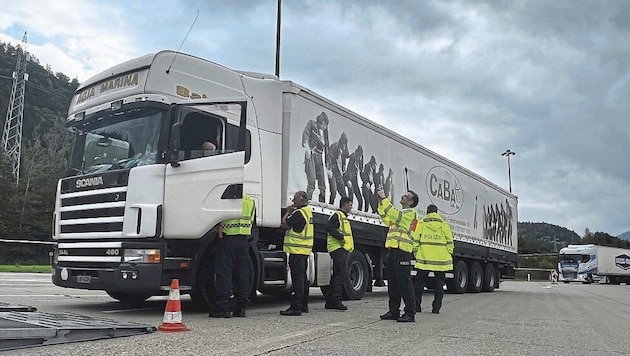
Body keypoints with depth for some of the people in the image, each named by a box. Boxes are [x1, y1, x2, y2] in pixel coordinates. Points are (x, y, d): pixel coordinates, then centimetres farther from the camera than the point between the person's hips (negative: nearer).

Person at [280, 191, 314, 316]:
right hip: (304, 250, 10)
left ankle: (296, 307, -10)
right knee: (303, 278, 15)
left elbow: (284, 224, -14)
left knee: (297, 279, -10)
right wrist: (291, 212, 12)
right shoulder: (308, 211, 16)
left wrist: (288, 212, -1)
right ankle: (304, 305, 23)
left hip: (297, 250, -10)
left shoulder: (299, 213, -16)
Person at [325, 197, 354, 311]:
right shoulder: (337, 215, -7)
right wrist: (341, 237, -25)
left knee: (337, 274, 10)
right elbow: (329, 228, -22)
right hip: (338, 249, -11)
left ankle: (330, 302, 12)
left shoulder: (344, 217, 26)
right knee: (343, 274, -17)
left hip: (343, 249, 11)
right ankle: (336, 300, -19)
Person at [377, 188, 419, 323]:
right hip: (393, 250, 9)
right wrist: (381, 201, 17)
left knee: (404, 282, -9)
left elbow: (394, 216, -19)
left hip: (402, 251, -9)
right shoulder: (402, 214, 26)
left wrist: (384, 199, -16)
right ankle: (394, 311, 16)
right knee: (392, 282, 10)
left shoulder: (411, 212, -3)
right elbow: (386, 219, 25)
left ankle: (410, 313, -6)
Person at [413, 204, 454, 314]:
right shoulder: (444, 225, 5)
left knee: (419, 282, 8)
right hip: (441, 260, 0)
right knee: (439, 284, 9)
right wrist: (449, 256, 14)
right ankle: (436, 308, 7)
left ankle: (416, 306, 7)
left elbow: (415, 241, 2)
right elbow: (450, 243, 5)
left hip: (424, 259, 0)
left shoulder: (421, 224, 2)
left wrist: (416, 254, 12)